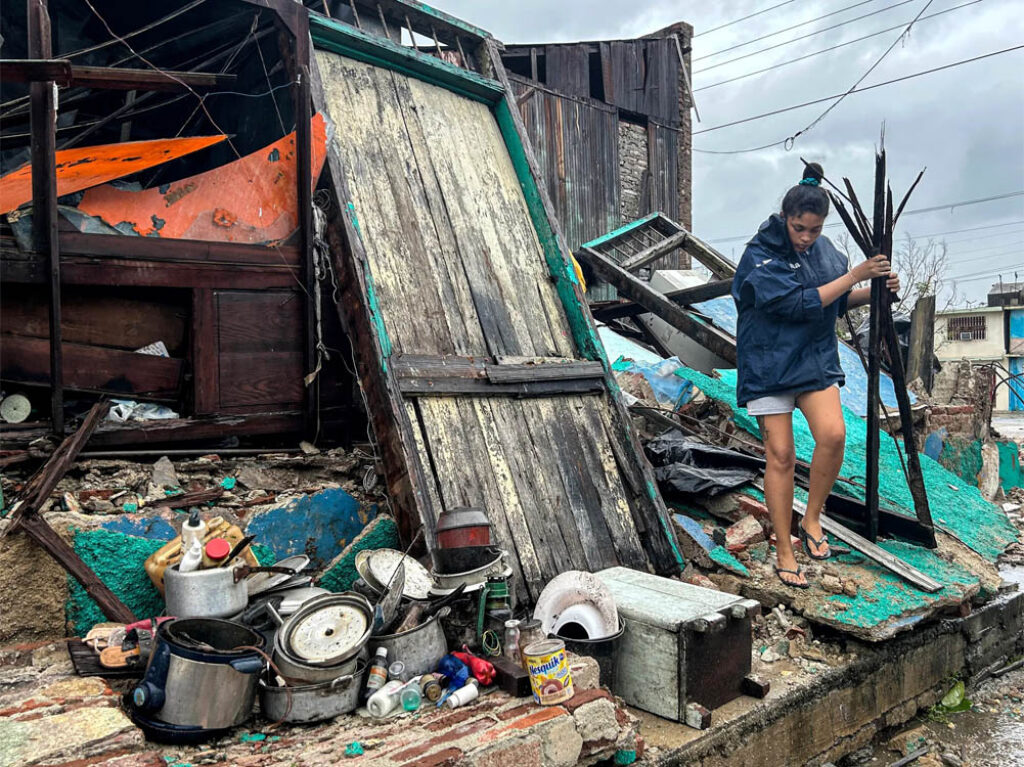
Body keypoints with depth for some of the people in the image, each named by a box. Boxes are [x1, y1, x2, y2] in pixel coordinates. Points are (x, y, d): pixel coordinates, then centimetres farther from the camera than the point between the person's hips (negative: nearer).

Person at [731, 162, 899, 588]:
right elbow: (801, 303, -21)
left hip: (815, 361, 5)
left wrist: (875, 290, 1)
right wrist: (855, 274, -16)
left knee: (832, 434, -18)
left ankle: (812, 519, 6)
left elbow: (839, 301, 19)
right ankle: (784, 552, 12)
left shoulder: (824, 249, 7)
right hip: (769, 365, -5)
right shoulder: (761, 257, -13)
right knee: (780, 455, -1)